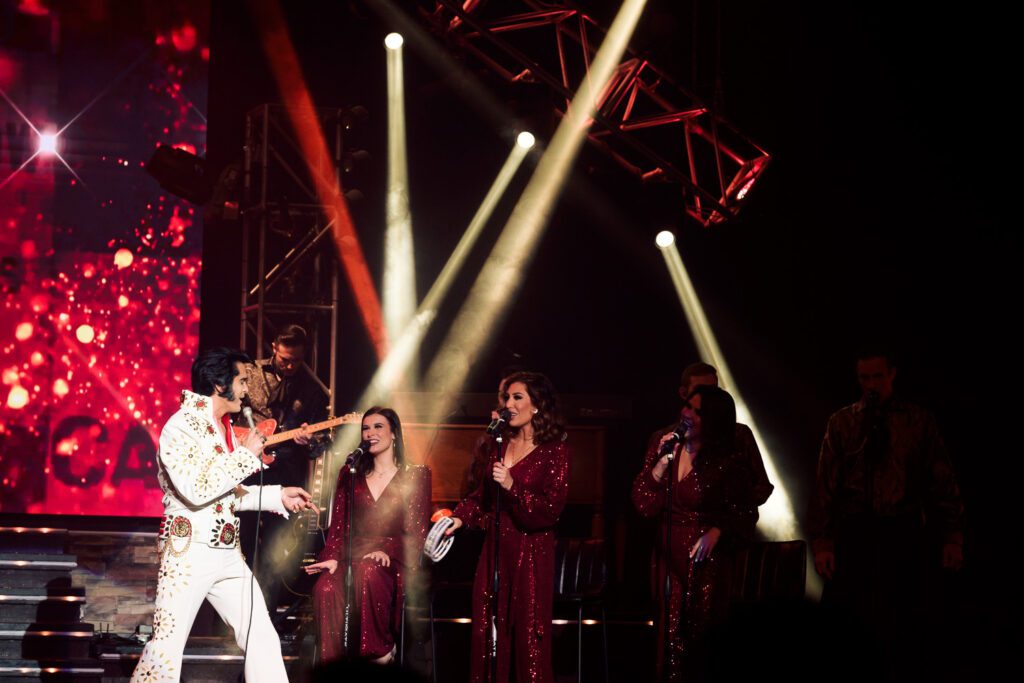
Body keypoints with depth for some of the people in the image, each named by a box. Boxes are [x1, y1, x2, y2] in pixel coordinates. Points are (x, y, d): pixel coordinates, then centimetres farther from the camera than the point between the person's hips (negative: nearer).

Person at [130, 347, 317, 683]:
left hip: (228, 554, 9)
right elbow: (197, 489, -24)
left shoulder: (224, 428, 15)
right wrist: (247, 455, -16)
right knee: (168, 643, -6)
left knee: (263, 638, 7)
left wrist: (278, 496, 14)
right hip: (188, 553, -9)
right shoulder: (181, 426, -12)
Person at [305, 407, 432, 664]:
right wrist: (332, 558, -7)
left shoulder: (415, 476, 9)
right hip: (353, 559, 3)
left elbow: (417, 532, 1)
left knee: (369, 572, -40)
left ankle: (381, 649, -21)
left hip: (394, 563, -3)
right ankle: (333, 662, -26)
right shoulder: (350, 476, 20)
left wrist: (387, 552, -17)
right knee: (326, 587, -33)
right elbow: (338, 525, 13)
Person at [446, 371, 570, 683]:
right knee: (487, 633, 4)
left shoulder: (554, 451, -6)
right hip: (496, 550, 6)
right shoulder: (502, 444, 12)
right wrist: (459, 517, 5)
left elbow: (551, 509, -12)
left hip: (531, 553, -6)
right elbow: (483, 495, 18)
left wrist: (512, 487, -21)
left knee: (529, 640, -4)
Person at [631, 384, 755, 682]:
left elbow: (744, 514, -4)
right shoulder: (663, 447, 4)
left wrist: (716, 532, -21)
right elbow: (645, 506, -1)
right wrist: (661, 463, -12)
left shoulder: (729, 462, -7)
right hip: (668, 556, 4)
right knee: (671, 640, 3)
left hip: (705, 559, -3)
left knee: (702, 640, 0)